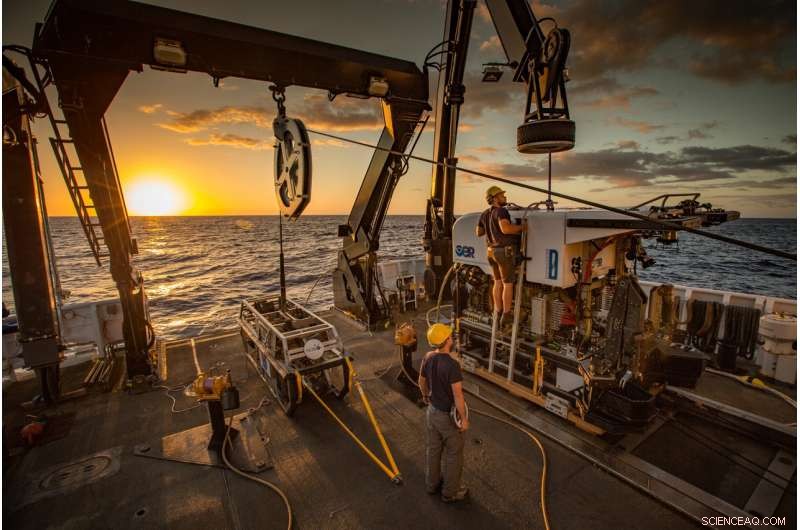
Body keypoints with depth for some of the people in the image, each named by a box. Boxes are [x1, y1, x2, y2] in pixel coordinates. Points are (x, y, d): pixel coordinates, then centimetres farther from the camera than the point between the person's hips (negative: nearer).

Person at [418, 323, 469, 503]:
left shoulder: (428, 358, -8)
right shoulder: (452, 364, -31)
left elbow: (422, 381, 7)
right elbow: (457, 395, -27)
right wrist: (464, 418, -14)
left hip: (432, 411, 7)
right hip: (448, 416, -7)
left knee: (433, 448, 23)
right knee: (453, 454, 15)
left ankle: (433, 483, 43)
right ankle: (450, 492, 33)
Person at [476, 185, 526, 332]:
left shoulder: (485, 214, 7)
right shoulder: (501, 211, -18)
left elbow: (478, 233, 16)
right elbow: (506, 228, -35)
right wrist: (521, 227, -19)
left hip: (492, 251, 8)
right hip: (505, 252, -8)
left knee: (498, 282, 16)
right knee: (508, 284, 2)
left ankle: (498, 313, 22)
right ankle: (506, 316, 8)